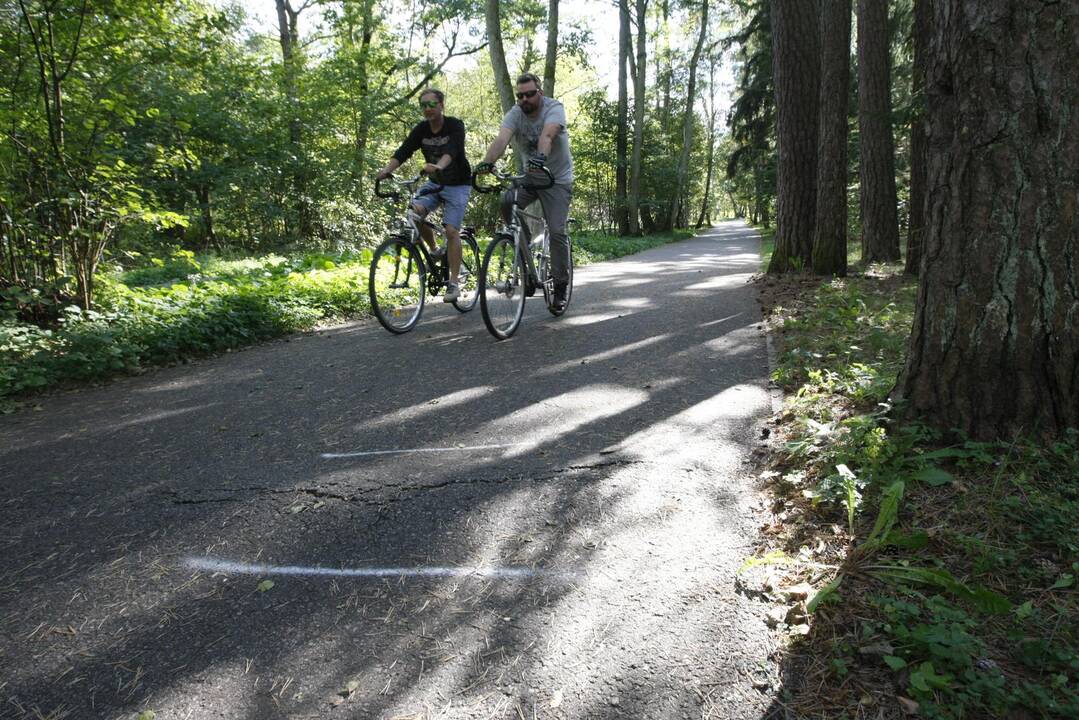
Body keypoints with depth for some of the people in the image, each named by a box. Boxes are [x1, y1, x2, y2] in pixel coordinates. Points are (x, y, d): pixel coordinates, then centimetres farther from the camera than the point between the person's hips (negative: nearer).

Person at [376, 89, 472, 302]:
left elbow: (452, 150, -37)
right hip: (434, 182, 5)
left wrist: (439, 166, -58)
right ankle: (434, 250, 4)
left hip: (458, 185, -5)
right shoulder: (421, 129, -5)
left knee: (451, 230, -16)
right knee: (415, 211, -21)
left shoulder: (455, 126, -18)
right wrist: (386, 170, -35)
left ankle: (454, 283, -7)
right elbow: (403, 152, -16)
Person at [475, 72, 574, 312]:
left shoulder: (554, 108, -17)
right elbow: (501, 139, -26)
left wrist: (540, 158, -59)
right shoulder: (515, 114, -7)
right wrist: (487, 163, -46)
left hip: (557, 178, -4)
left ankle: (560, 287, 0)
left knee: (557, 231, -13)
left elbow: (547, 135, -39)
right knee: (506, 203, -24)